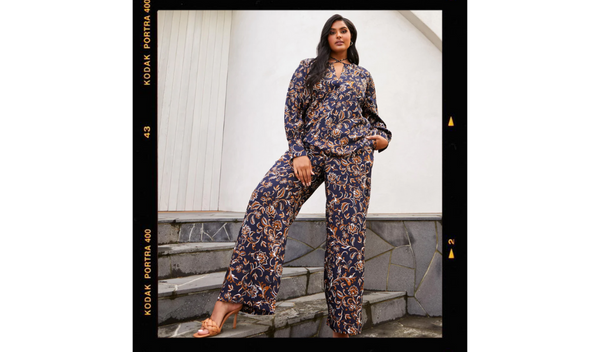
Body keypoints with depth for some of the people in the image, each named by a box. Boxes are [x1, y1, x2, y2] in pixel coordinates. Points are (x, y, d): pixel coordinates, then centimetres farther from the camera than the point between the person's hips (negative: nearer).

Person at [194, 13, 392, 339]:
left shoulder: (363, 76, 22)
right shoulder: (308, 68, 17)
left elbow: (372, 117, 26)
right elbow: (293, 110, 7)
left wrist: (383, 137, 3)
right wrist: (298, 152, -7)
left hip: (352, 156, 1)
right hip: (309, 149, 0)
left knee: (346, 235, -8)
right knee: (267, 197, -26)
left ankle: (342, 327, 0)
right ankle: (234, 297, -24)